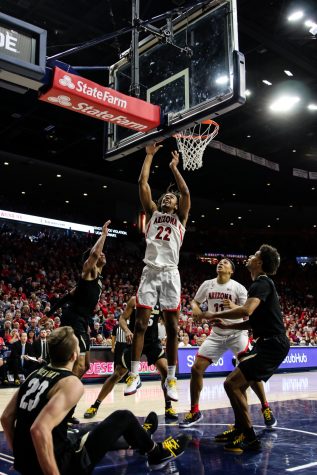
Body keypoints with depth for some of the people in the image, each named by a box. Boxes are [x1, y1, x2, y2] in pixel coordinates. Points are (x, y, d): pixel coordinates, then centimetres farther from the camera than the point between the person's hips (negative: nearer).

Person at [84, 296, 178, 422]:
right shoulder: (135, 300, -10)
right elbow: (122, 318, -11)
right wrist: (127, 331, -29)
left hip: (152, 341, 2)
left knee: (165, 370, -15)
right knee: (117, 374, 1)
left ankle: (168, 407, 2)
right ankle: (95, 405, 14)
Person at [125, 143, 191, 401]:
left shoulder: (180, 217, 15)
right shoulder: (153, 213, 18)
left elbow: (185, 192, -2)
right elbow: (142, 184, 10)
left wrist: (174, 167, 7)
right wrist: (150, 155, 12)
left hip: (170, 273, -1)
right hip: (150, 272, 2)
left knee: (172, 327, 1)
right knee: (140, 323, -2)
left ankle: (171, 379, 7)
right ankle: (134, 375, 4)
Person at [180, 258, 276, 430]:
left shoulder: (238, 288, -11)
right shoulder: (207, 285, 0)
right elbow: (195, 301, 14)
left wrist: (234, 307, -33)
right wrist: (195, 308, -10)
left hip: (237, 333, -3)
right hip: (216, 335, 4)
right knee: (196, 369, -5)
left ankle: (266, 408, 5)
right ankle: (194, 411, 10)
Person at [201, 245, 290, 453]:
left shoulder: (262, 282, -14)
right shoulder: (262, 284, 18)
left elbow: (247, 310, -31)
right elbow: (253, 321, 24)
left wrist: (215, 315, -20)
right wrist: (228, 325, 16)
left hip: (272, 345, -10)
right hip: (267, 344, 10)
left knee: (232, 383, -15)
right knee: (239, 384, 18)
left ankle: (251, 439, -7)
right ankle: (240, 429, 29)